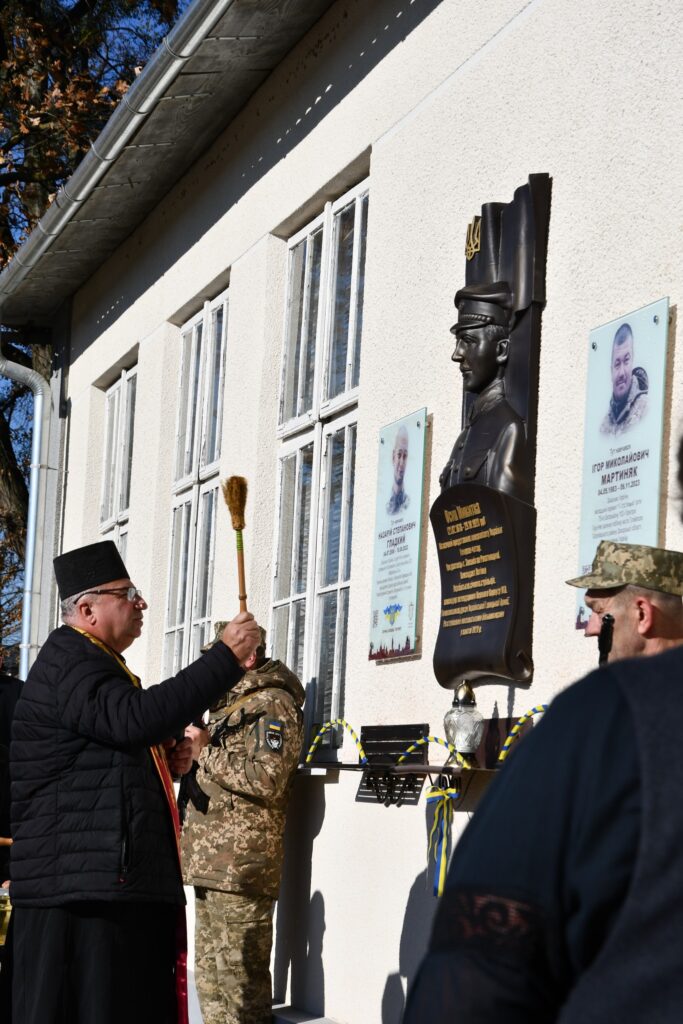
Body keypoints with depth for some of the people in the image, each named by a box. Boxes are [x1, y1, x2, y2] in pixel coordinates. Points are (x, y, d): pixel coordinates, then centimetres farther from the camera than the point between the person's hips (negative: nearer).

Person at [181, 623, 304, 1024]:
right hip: (211, 863, 10)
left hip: (242, 866, -10)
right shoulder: (228, 704, 22)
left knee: (239, 980, -9)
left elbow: (267, 780, -20)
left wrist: (206, 751, -13)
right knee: (211, 976, 13)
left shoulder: (273, 704, -8)